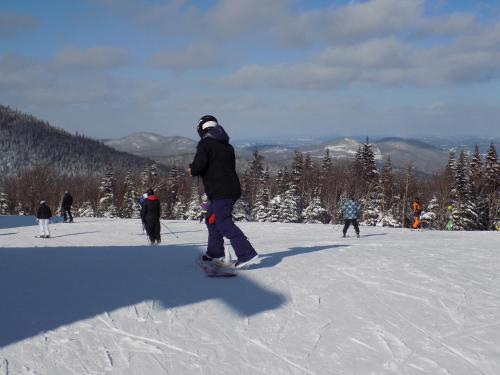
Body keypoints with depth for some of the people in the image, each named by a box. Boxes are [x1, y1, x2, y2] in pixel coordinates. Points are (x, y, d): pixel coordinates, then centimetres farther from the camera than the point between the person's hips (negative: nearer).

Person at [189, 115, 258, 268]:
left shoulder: (205, 143, -6)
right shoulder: (227, 146, 18)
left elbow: (199, 166, -18)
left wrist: (191, 170, 5)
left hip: (219, 192, -9)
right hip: (232, 188, 9)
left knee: (224, 223, -13)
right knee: (211, 218, 23)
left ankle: (247, 253, -25)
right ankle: (215, 252, 30)